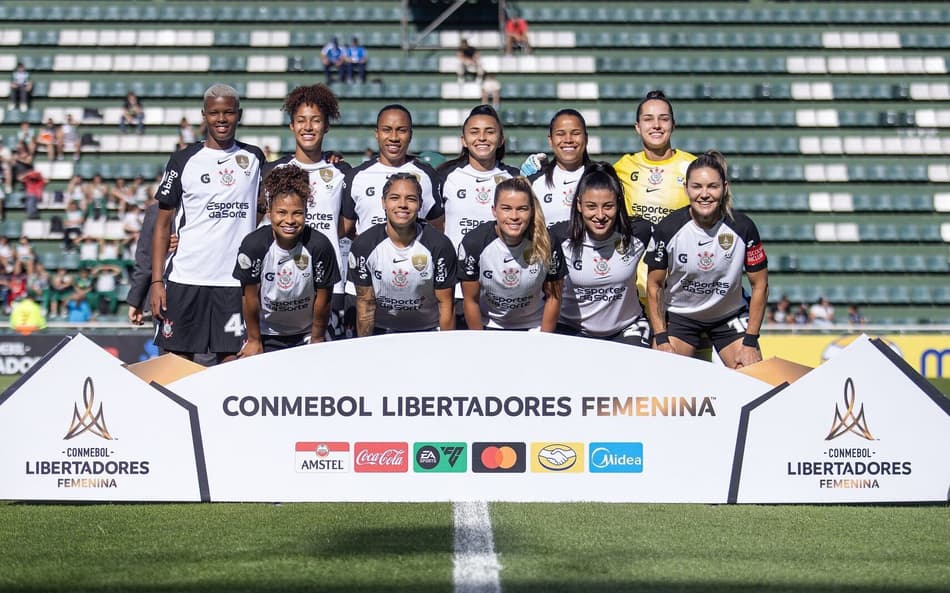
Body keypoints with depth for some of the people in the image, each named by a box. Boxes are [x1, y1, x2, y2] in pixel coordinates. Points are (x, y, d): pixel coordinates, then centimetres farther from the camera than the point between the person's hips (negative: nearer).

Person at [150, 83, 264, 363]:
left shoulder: (253, 158, 11)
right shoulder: (183, 161, 3)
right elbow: (163, 224, 4)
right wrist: (156, 281, -4)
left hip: (236, 280, 2)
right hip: (186, 279, -1)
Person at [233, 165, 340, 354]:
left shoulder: (319, 246, -22)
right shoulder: (254, 245, -22)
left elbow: (323, 297, -10)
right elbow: (250, 295, -10)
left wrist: (317, 340, -1)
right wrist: (254, 341, -2)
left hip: (305, 334, 0)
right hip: (266, 334, 0)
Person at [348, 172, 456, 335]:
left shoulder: (440, 245, -13)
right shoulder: (363, 246, -10)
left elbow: (446, 303, -6)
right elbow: (365, 303, -3)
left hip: (427, 330, -1)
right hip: (381, 330, 1)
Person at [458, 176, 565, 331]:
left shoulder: (547, 244, -20)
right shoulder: (473, 244, -22)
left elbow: (553, 297, -8)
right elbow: (471, 300, -11)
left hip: (533, 327, 0)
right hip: (489, 327, 0)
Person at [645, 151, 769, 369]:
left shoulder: (743, 228, -17)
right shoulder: (667, 229, -18)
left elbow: (760, 285, -7)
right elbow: (654, 286, -6)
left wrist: (750, 342, -9)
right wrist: (661, 339, -11)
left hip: (729, 316, 1)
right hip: (678, 315, 0)